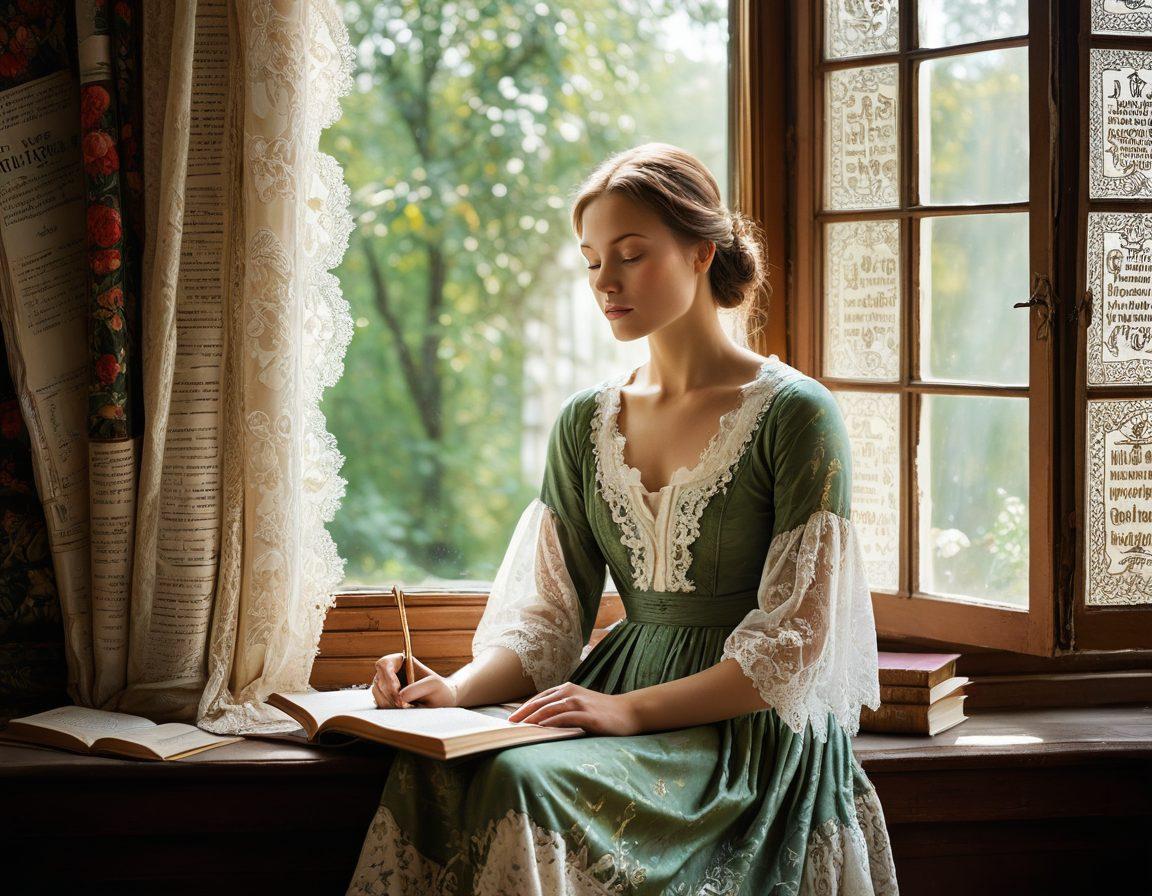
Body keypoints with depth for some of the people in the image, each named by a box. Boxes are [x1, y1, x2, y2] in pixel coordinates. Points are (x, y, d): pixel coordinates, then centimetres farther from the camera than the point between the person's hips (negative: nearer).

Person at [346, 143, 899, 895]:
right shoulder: (586, 423, 12)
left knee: (528, 781, -32)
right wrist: (459, 690, -10)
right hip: (614, 697, 5)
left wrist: (634, 709, -19)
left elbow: (795, 645, -9)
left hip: (745, 727, -5)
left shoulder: (794, 414, -6)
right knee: (432, 775, -26)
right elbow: (549, 617, 10)